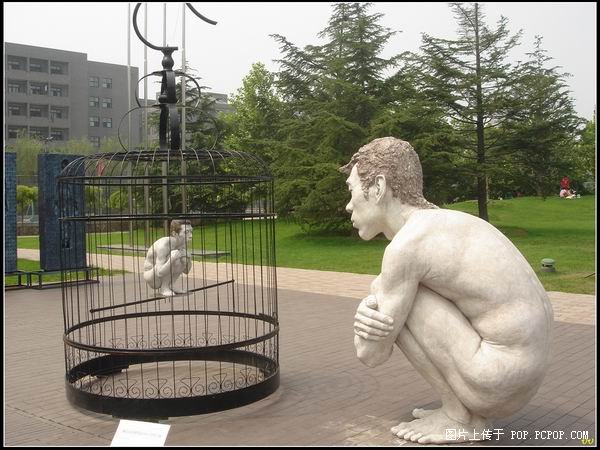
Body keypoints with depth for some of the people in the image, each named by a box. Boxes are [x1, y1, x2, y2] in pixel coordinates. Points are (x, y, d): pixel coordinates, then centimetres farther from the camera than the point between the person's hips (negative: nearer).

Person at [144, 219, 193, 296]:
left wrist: (188, 258, -18)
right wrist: (173, 257, -43)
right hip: (151, 277, -8)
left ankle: (169, 286, 4)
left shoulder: (182, 243, -5)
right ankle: (164, 288, -12)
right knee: (174, 255, -27)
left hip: (162, 276, 8)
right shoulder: (164, 245, -29)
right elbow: (160, 273, -33)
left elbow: (186, 271, 3)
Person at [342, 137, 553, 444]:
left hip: (495, 381, -9)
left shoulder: (406, 244, -18)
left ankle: (459, 417, 1)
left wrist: (374, 298, 9)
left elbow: (372, 354, -11)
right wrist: (365, 316, -7)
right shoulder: (437, 226, 12)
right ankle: (469, 410, 13)